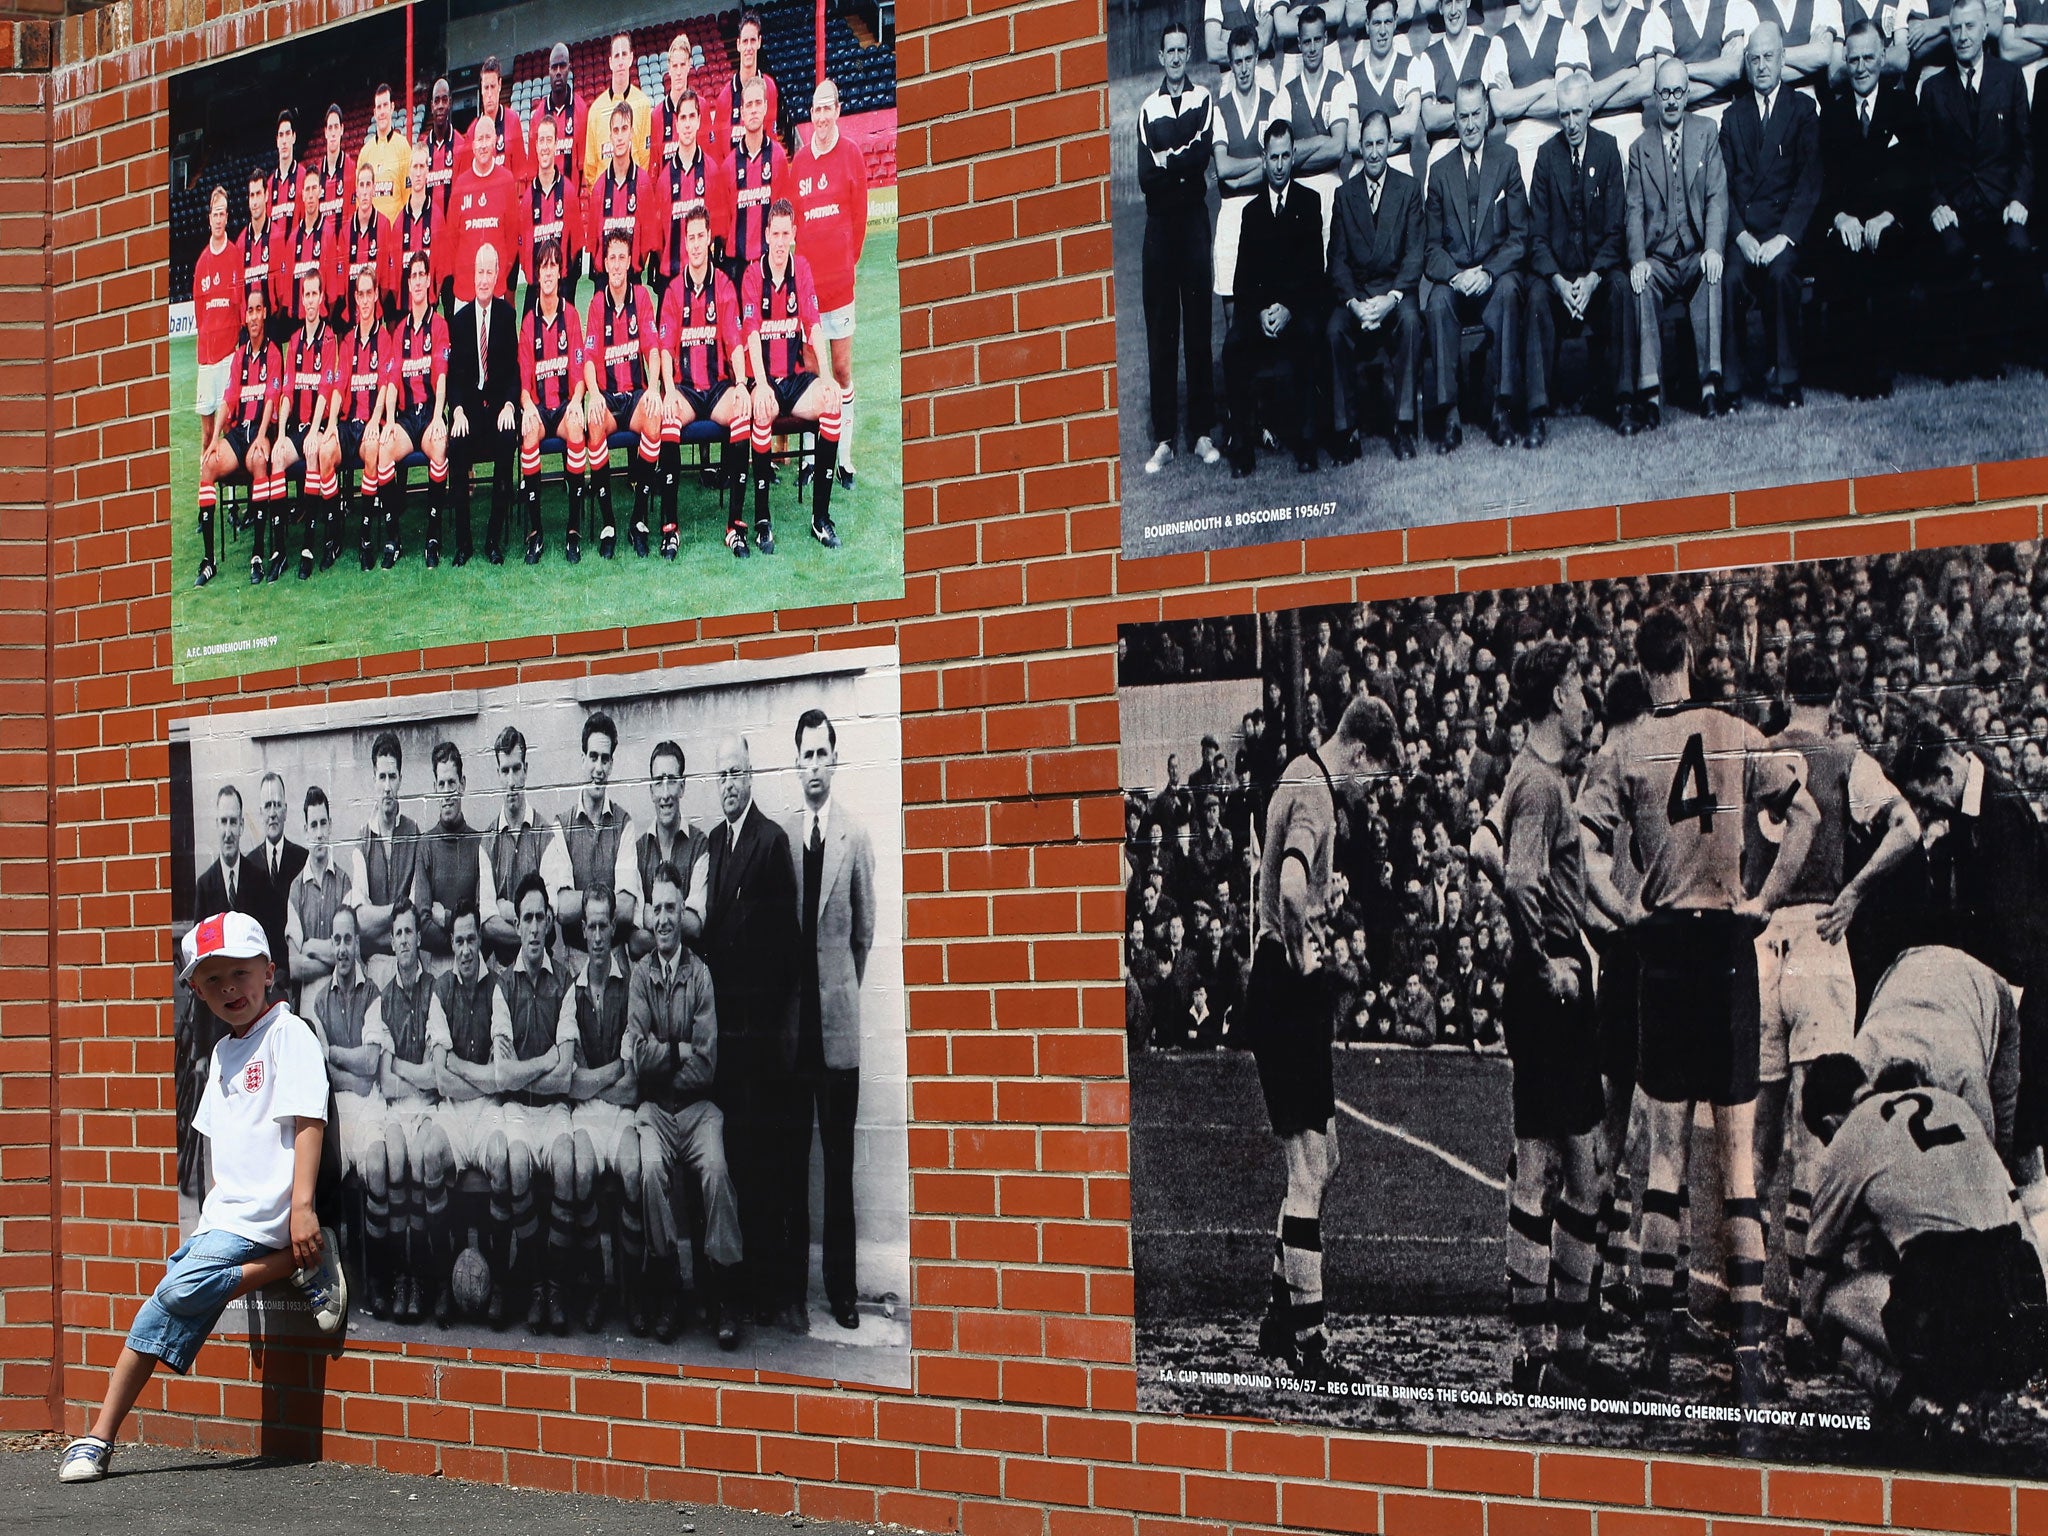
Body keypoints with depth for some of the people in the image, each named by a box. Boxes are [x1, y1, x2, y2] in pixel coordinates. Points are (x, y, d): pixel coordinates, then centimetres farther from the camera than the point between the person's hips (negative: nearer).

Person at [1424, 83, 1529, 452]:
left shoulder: (1507, 160, 6)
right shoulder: (1441, 170, 11)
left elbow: (1520, 236, 0)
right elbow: (1433, 244, 7)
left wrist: (1488, 272, -17)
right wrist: (1454, 275, -15)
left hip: (1497, 273, -2)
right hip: (1454, 274, 2)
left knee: (1506, 291, -35)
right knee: (1438, 300, -31)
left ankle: (1504, 410, -33)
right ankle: (1448, 415, -31)